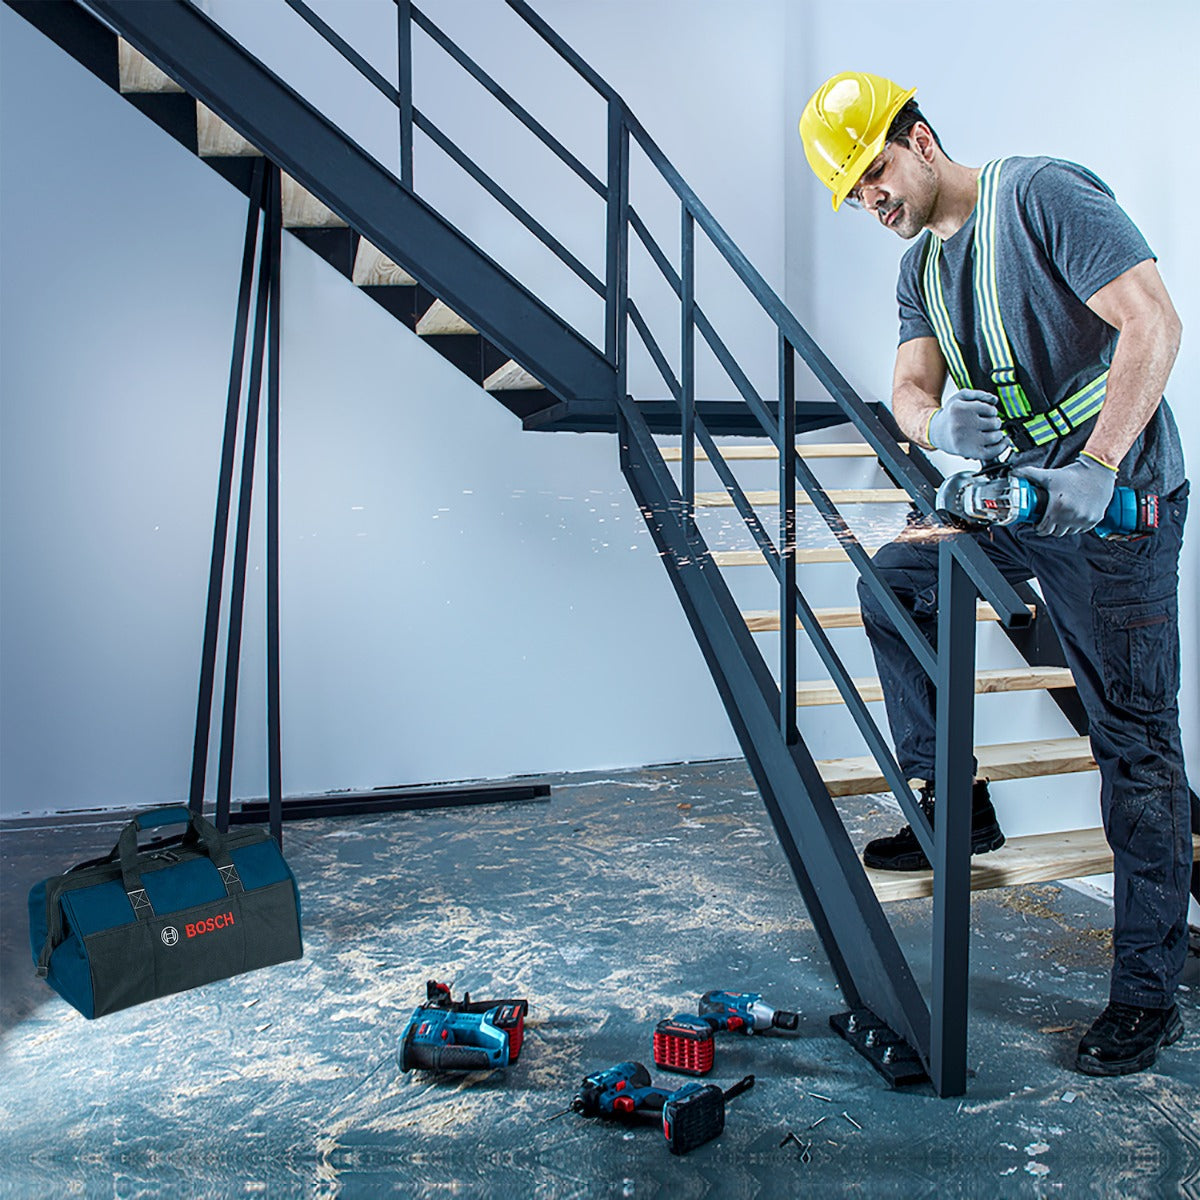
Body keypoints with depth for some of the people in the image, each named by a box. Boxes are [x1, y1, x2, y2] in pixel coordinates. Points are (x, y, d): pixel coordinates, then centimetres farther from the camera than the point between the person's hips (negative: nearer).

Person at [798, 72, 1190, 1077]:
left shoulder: (1040, 194, -10)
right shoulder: (921, 268, 14)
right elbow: (909, 390, 3)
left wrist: (1096, 468, -28)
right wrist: (938, 422, -22)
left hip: (1118, 501, -8)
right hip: (1016, 500, 8)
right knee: (893, 583, 13)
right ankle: (953, 805, 20)